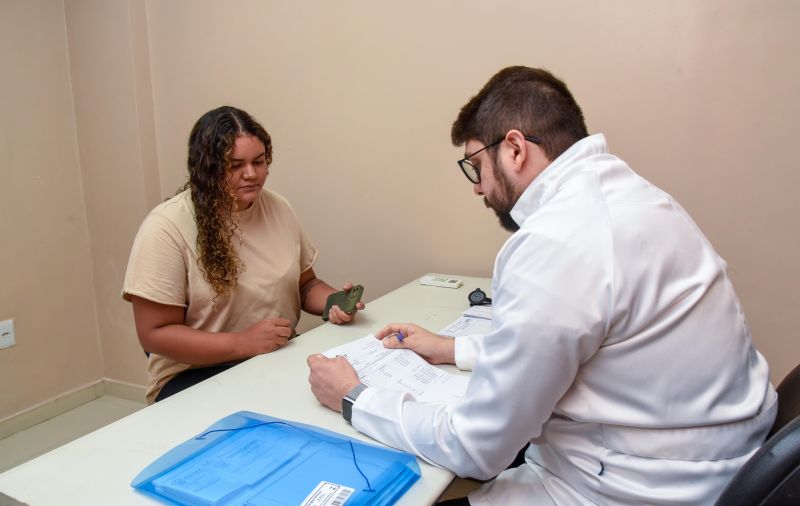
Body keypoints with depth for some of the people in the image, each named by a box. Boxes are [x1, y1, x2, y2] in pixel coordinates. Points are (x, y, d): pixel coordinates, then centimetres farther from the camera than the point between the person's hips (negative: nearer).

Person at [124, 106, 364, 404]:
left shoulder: (277, 208, 6)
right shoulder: (166, 227, -12)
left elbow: (306, 284, 16)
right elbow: (155, 333, -12)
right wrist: (243, 343, -21)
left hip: (280, 358, 6)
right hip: (196, 374, -5)